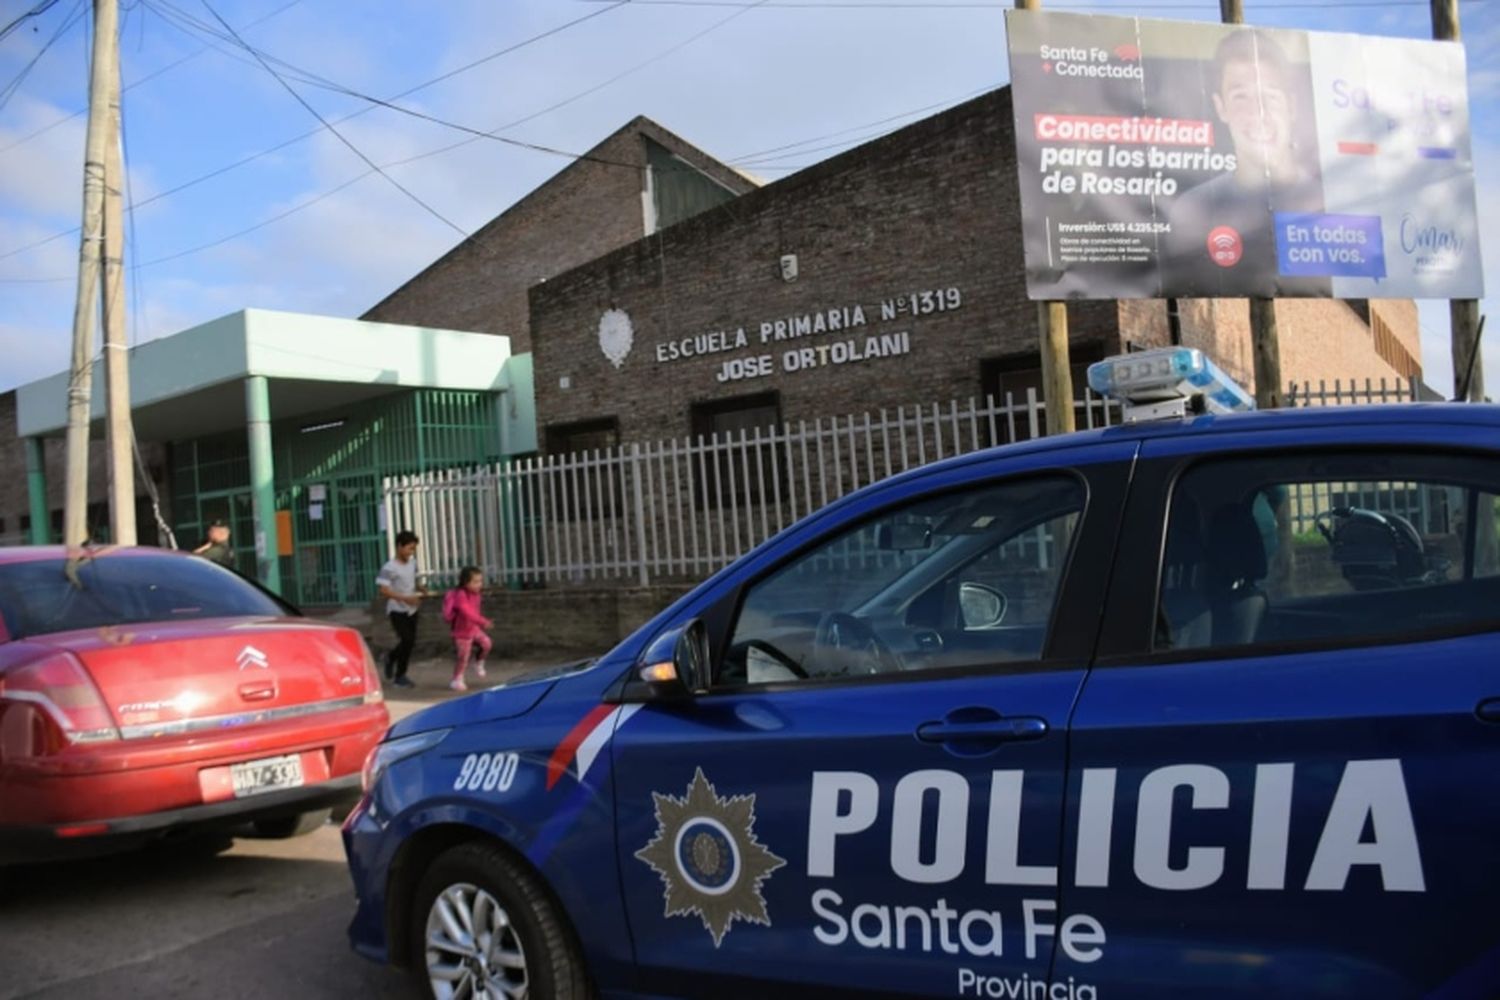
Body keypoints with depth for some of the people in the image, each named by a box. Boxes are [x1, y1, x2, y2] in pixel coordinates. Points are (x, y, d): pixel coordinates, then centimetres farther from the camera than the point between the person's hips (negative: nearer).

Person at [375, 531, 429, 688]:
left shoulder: (412, 563, 5)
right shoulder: (389, 568, -17)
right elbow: (383, 590, -20)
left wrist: (420, 588, -1)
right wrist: (405, 598, -26)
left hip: (411, 609, 7)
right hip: (397, 610, -7)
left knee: (410, 641, 9)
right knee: (407, 640, -12)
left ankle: (391, 658, 39)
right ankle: (399, 676, 5)